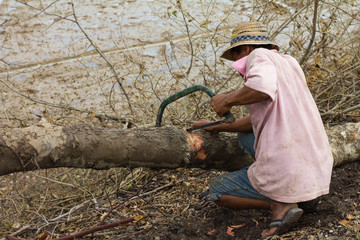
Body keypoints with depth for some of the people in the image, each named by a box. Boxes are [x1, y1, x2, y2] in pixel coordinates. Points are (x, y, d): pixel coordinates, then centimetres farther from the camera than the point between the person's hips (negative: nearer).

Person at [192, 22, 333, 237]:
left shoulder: (259, 56, -5)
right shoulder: (290, 63, 19)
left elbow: (262, 87, -30)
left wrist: (227, 100, -11)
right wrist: (217, 127, 33)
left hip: (286, 176, -7)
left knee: (216, 191, 16)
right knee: (246, 135, 29)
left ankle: (280, 205, -5)